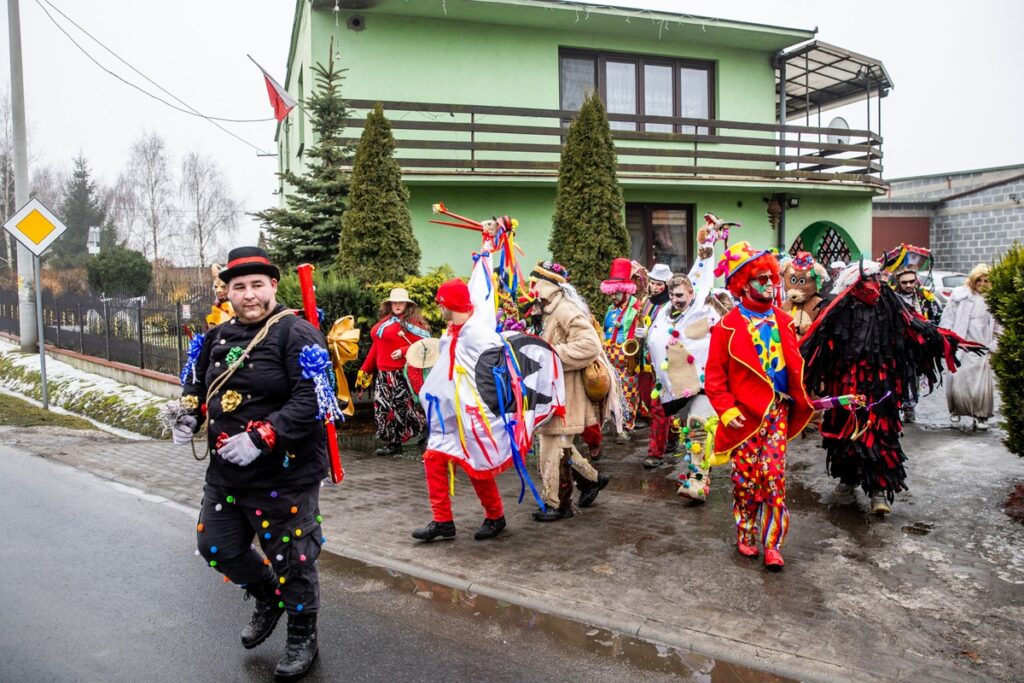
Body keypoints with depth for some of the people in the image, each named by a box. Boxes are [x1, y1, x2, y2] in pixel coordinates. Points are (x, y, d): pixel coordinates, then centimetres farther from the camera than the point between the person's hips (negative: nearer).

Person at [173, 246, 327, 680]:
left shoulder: (297, 334, -16)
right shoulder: (219, 336, 8)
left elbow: (312, 399, -26)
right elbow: (197, 381, 24)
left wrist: (261, 438, -29)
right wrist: (188, 416, 5)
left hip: (283, 477, -7)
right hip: (225, 473, 7)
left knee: (291, 560, 7)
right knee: (216, 547, 19)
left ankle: (302, 637, 33)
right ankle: (268, 598, 46)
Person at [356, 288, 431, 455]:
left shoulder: (411, 322, -7)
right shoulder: (383, 321, 15)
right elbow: (376, 346, 20)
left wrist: (403, 351, -22)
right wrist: (365, 369, 20)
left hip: (401, 374, -8)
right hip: (383, 373, 8)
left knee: (403, 407, -9)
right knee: (384, 407, 8)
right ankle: (393, 443, 17)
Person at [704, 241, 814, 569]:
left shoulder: (783, 321, 9)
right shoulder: (729, 326, -5)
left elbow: (794, 364, 14)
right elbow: (714, 374, -5)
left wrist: (801, 400, 6)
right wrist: (726, 409, -14)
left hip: (778, 410, 3)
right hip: (745, 413, -3)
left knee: (774, 476, -1)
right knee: (745, 476, 7)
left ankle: (773, 544, 8)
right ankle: (746, 535, 24)